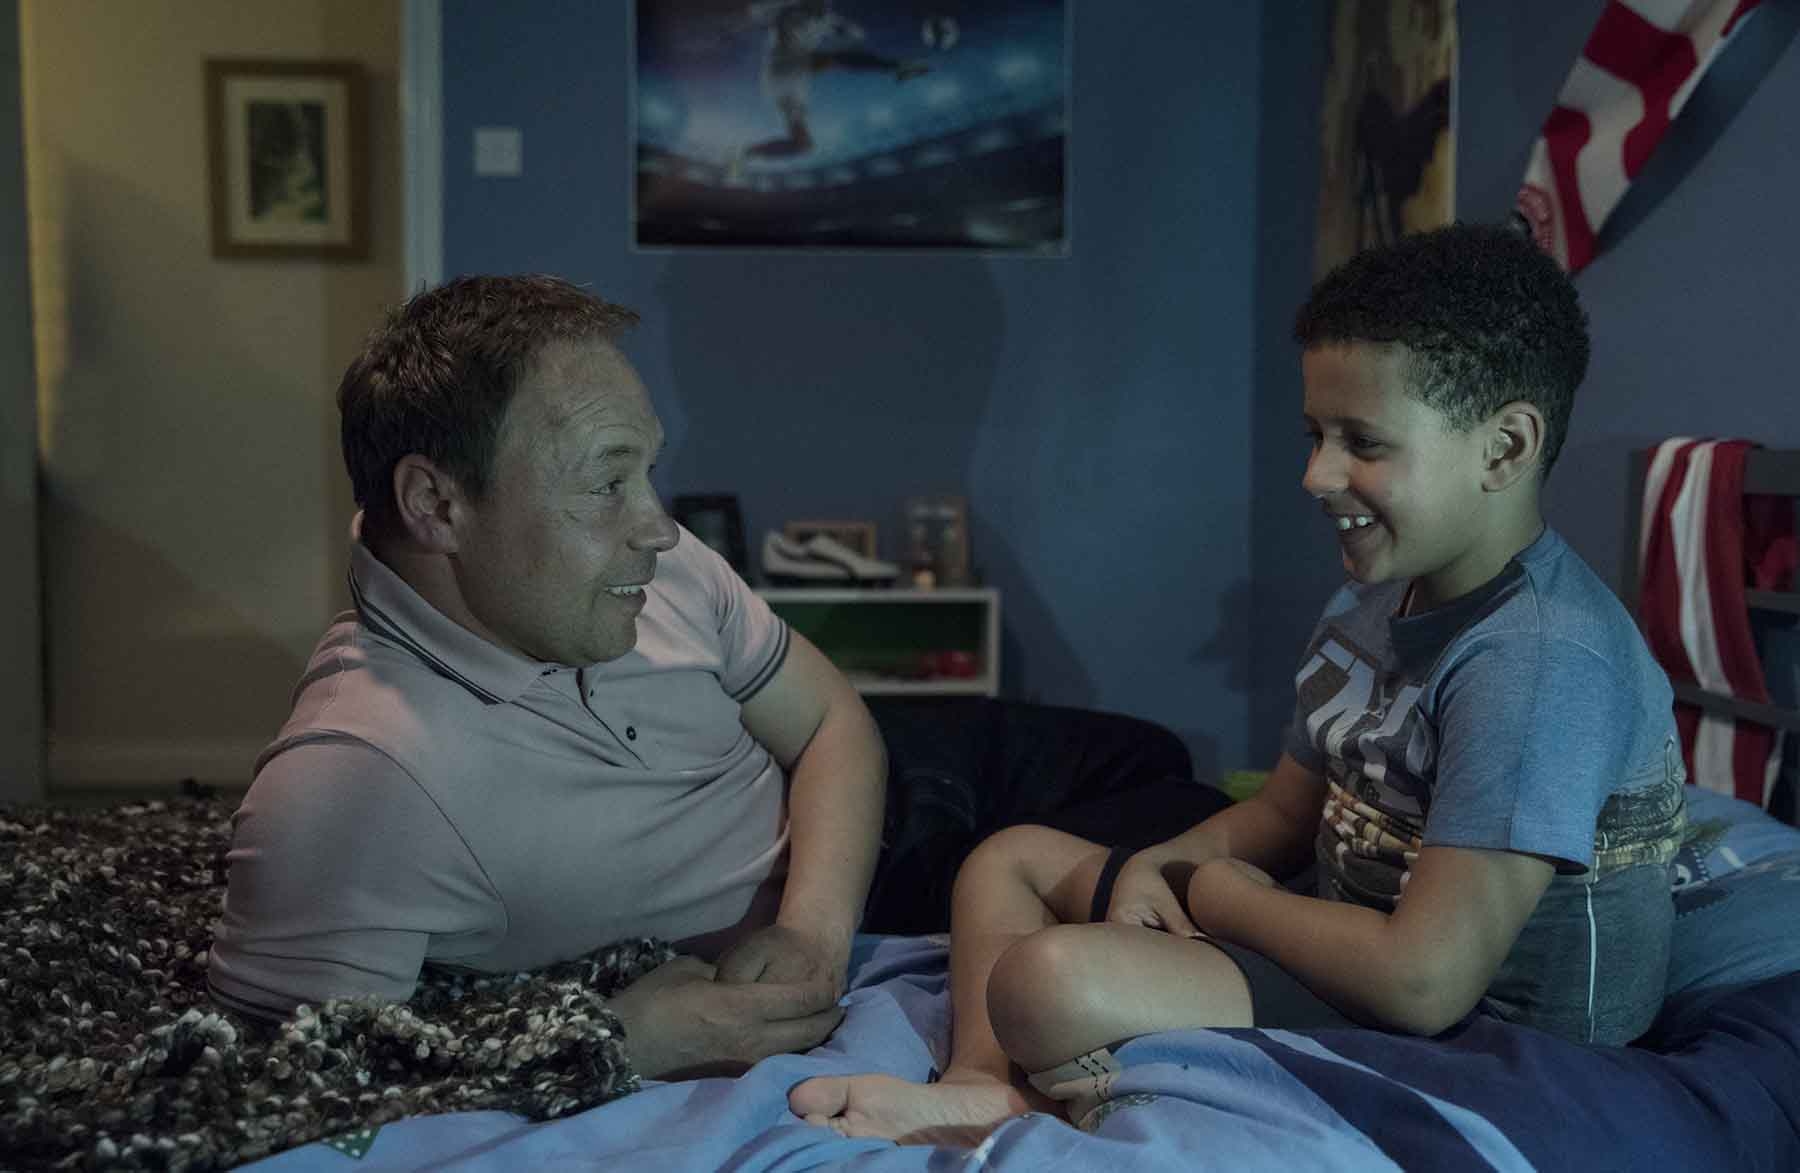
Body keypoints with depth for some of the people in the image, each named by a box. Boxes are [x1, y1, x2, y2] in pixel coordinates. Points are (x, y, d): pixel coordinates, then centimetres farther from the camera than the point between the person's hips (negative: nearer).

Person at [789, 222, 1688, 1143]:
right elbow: (1285, 811, 18)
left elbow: (1425, 981, -30)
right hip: (1357, 956, 11)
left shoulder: (1543, 661, -25)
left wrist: (1224, 892, -13)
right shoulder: (1371, 603, 8)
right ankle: (981, 1090, -8)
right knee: (1011, 858, 15)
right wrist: (1158, 866, -4)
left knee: (1052, 979, -32)